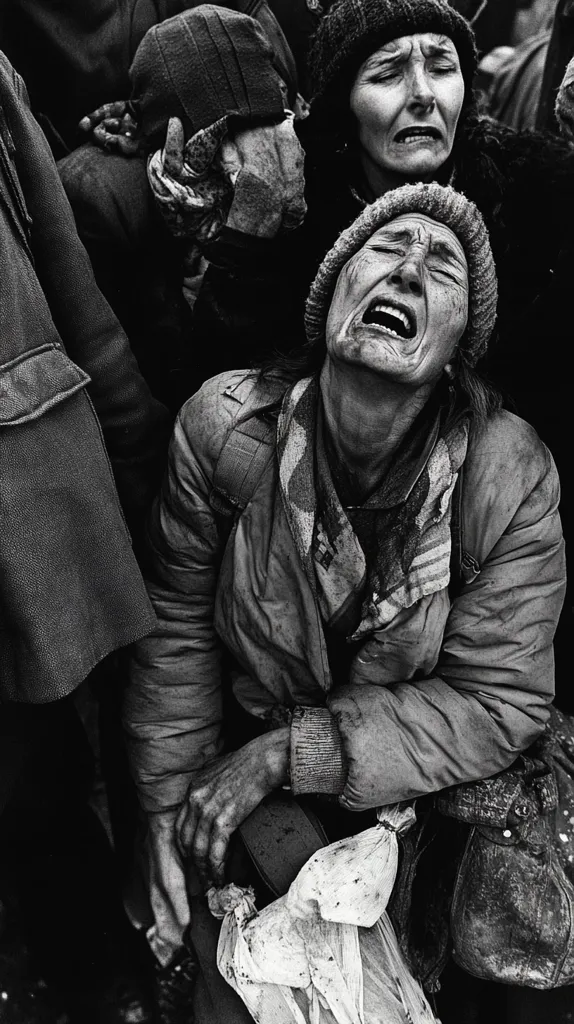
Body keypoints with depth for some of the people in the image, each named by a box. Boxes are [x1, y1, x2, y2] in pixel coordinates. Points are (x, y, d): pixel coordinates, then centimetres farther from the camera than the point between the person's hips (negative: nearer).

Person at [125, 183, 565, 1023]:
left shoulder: (514, 479, -23)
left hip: (416, 799, 0)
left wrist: (287, 753, -23)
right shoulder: (222, 427, -19)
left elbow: (498, 702, -19)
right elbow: (178, 626, -8)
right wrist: (171, 809, -9)